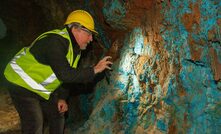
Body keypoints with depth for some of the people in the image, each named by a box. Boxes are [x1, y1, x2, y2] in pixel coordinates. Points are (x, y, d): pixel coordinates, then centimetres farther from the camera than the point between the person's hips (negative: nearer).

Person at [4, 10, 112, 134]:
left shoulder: (76, 48, 1)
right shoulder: (56, 41, -30)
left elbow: (69, 76, 11)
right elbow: (65, 74, -38)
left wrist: (61, 98, 3)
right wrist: (94, 70, -32)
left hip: (42, 89, 9)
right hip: (22, 83, -9)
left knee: (58, 118, 15)